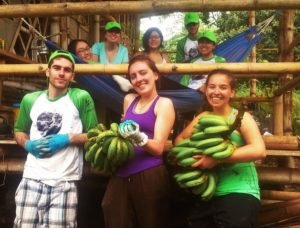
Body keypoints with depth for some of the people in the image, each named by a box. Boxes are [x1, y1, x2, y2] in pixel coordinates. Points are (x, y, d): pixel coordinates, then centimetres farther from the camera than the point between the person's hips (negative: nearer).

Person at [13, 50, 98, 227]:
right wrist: (27, 144, 0)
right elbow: (19, 132, 21)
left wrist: (67, 139, -12)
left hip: (64, 181, -3)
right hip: (31, 178, 3)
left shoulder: (81, 98, 0)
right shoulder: (30, 99, 10)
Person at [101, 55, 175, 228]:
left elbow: (158, 147, -10)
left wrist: (139, 138, -28)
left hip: (150, 177, -5)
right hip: (121, 176, 5)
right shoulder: (129, 100, 15)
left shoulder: (164, 104, -1)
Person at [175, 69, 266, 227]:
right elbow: (180, 139, 14)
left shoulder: (241, 117, -6)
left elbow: (259, 151, -20)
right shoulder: (203, 117, 9)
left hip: (239, 194, -5)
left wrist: (216, 158, -23)